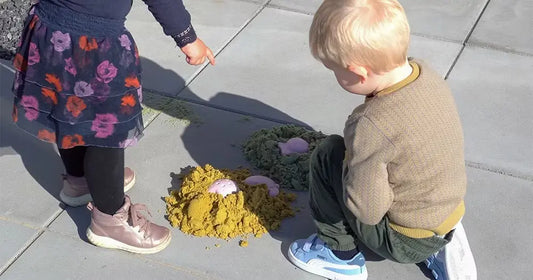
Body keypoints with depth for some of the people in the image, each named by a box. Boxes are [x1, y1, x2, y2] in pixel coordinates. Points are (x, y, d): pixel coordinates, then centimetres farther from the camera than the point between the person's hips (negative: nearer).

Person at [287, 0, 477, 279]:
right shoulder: (426, 74, -10)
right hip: (450, 212, 7)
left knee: (328, 156, -4)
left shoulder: (371, 127, -33)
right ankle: (440, 248, 17)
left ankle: (339, 254, 13)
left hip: (405, 243, -7)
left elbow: (367, 210, -26)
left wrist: (350, 160, -10)